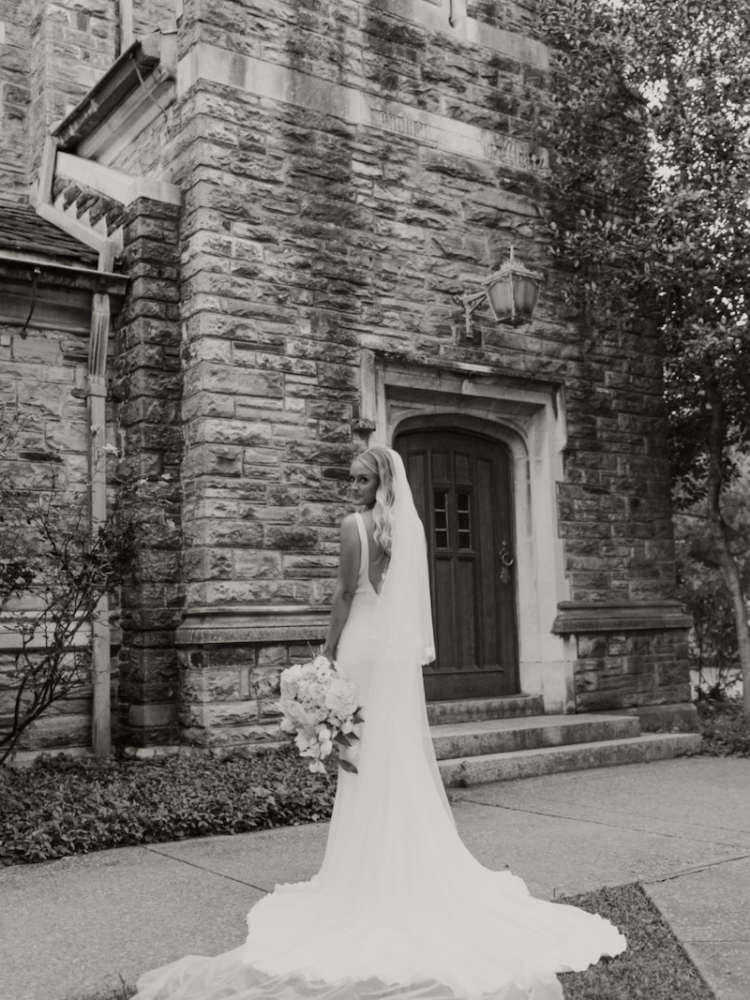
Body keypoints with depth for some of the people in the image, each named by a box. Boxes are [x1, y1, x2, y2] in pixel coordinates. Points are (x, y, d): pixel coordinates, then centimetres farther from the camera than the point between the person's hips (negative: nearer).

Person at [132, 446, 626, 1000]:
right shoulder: (413, 526, 7)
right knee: (407, 755, 11)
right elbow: (413, 593, 12)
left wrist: (328, 652, -3)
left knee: (368, 757, 1)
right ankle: (417, 865, 20)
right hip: (404, 650, 6)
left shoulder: (356, 524, -10)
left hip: (365, 647, -6)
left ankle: (370, 868, 10)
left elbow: (345, 594, -11)